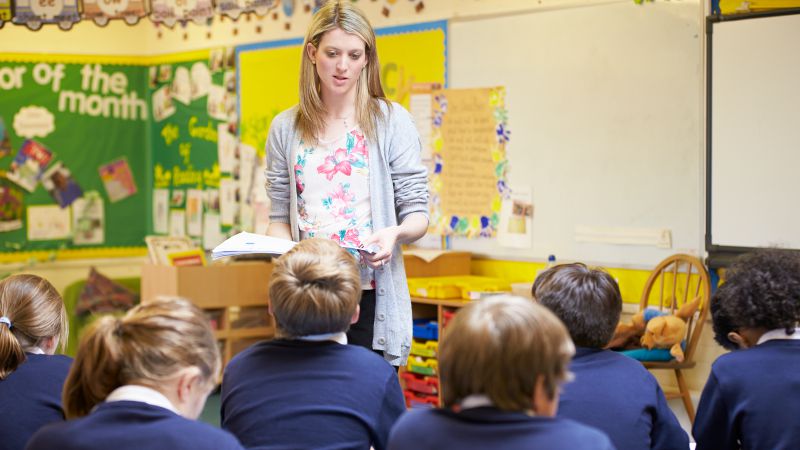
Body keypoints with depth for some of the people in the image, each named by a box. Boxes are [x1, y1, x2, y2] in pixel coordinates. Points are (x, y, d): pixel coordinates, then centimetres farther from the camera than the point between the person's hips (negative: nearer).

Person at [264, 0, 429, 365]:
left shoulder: (391, 121, 1)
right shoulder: (285, 129, 9)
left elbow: (416, 212, 1)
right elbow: (281, 216, 11)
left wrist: (396, 232, -20)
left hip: (371, 294, -2)